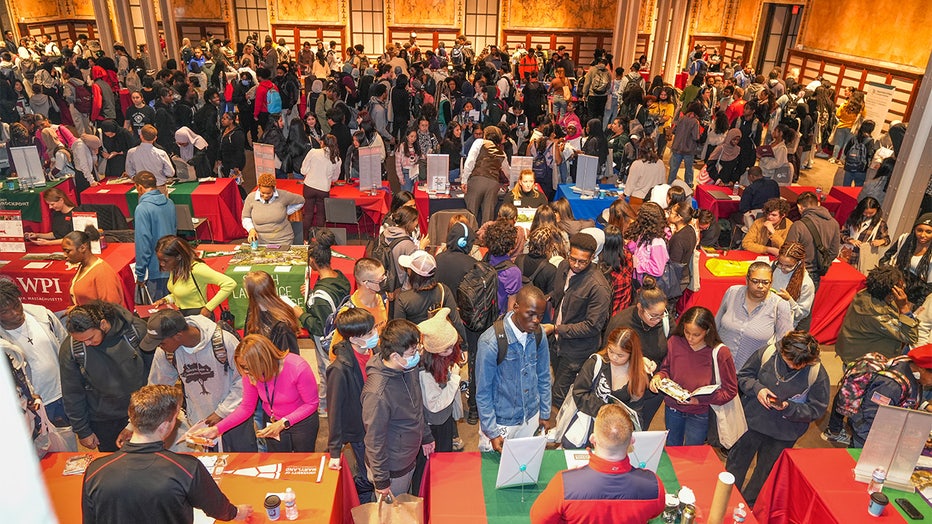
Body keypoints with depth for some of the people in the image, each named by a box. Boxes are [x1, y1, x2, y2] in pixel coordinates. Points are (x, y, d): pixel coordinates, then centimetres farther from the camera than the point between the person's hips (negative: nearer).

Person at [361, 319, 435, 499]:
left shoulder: (409, 368, -10)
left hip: (410, 457, 7)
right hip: (391, 470, -7)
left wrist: (426, 437, 17)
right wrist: (381, 481, -15)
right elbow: (374, 441, -25)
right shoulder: (377, 394, -36)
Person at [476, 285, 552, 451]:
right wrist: (492, 432, -14)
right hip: (500, 422, -4)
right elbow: (483, 392, -16)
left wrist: (545, 414, 9)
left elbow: (544, 376, 5)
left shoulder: (539, 334, -9)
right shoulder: (490, 342, -25)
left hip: (531, 418, 5)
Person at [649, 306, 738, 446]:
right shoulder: (674, 342, -14)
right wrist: (658, 377, -19)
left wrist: (700, 399, -28)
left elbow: (730, 390, -15)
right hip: (673, 408, 3)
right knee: (671, 450, 24)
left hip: (700, 415, -3)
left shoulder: (720, 353, -22)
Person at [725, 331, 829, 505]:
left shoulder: (817, 374, -19)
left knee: (765, 473, 21)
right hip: (752, 421, 1)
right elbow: (743, 376, -3)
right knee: (736, 465, 17)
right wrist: (757, 388, -23)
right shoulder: (767, 353, -17)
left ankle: (748, 505, 46)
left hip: (783, 435, 0)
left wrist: (789, 408, -26)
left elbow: (817, 409, -11)